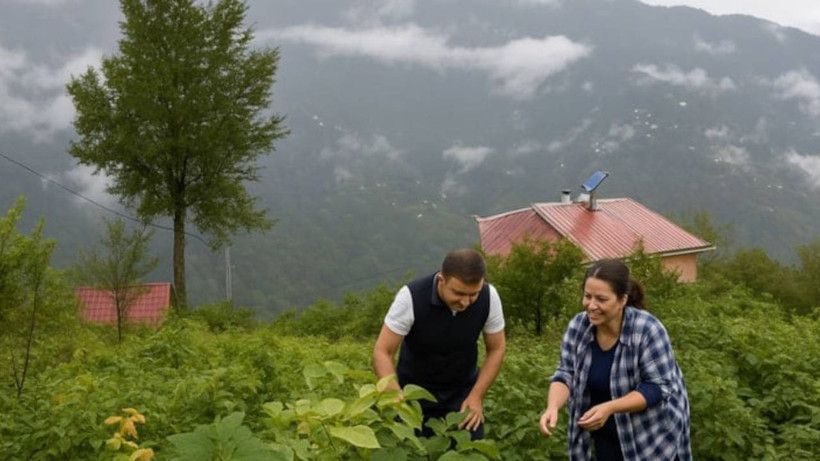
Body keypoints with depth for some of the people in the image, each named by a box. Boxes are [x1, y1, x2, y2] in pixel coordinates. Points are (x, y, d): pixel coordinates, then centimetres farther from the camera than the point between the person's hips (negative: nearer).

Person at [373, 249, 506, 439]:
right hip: (415, 390, -2)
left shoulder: (488, 296, -19)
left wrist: (476, 396, -12)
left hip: (462, 390, 2)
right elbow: (382, 352, -23)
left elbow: (496, 348, -4)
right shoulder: (411, 296, -28)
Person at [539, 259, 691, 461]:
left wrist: (609, 408, -36)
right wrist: (553, 407, -29)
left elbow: (658, 388, -24)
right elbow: (565, 375, -8)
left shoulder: (648, 330, -26)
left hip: (653, 438, -4)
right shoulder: (578, 326, -12)